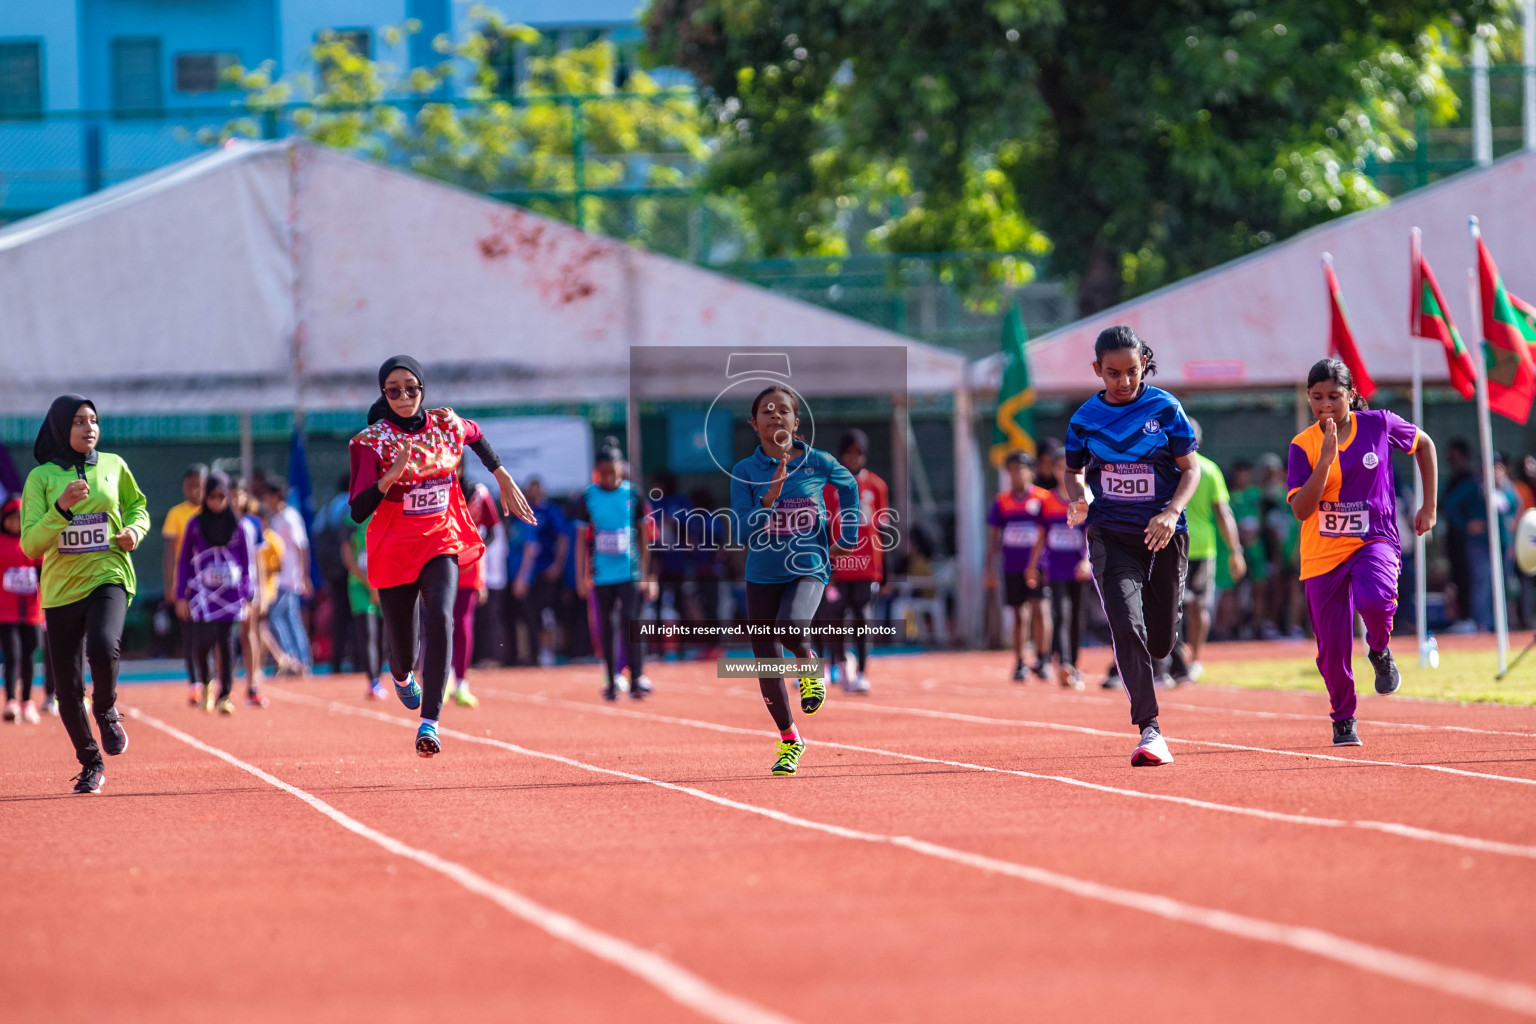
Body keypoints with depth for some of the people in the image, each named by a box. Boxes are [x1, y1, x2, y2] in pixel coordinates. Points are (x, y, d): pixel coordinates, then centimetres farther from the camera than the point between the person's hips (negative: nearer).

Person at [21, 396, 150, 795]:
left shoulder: (113, 466, 5)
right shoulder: (41, 477, -2)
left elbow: (138, 506, 22)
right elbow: (30, 545, -9)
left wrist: (134, 531, 0)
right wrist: (61, 508, -24)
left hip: (109, 577, -1)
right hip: (60, 589, 1)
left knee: (103, 645, -31)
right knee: (68, 689, 2)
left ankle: (107, 710, 1)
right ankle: (90, 763, 25)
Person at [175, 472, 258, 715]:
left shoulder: (238, 527, 5)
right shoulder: (195, 525, 4)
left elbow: (248, 564, 10)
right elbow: (183, 561, 9)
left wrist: (248, 597, 4)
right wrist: (181, 596, 4)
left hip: (230, 595, 0)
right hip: (201, 595, 0)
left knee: (227, 645, -5)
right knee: (202, 644, -4)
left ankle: (225, 695, 2)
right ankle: (206, 684, 22)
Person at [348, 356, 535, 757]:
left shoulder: (446, 424, -2)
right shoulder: (371, 441, -12)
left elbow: (476, 437, 24)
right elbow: (358, 512, -19)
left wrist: (505, 481, 23)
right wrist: (391, 475, -32)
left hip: (441, 540, 1)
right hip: (393, 550, -1)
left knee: (440, 619, -26)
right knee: (403, 648, 8)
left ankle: (429, 723, -29)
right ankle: (402, 675, 49)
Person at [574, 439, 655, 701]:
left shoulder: (632, 494, 1)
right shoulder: (588, 497, 2)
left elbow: (643, 537, 7)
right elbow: (582, 540, 7)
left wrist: (646, 575, 5)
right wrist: (581, 576, 3)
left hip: (629, 572, -1)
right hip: (601, 575, 1)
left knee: (630, 621, -12)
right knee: (606, 627, 4)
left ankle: (637, 679, -10)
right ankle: (611, 681, 12)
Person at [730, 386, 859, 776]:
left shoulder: (818, 463, -3)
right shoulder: (745, 471, -4)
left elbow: (849, 486, 19)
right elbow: (746, 533, -11)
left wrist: (847, 540, 17)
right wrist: (770, 497, -24)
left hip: (808, 569, -2)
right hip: (762, 576, 2)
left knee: (791, 628, -31)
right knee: (767, 663, 1)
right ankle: (789, 740, 22)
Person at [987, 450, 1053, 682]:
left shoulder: (1043, 498, -2)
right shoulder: (1001, 502, 6)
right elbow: (993, 538, 10)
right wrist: (990, 570, 7)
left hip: (1037, 566, -3)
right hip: (1012, 567, 3)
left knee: (1039, 610, -15)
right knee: (1019, 616, 8)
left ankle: (1041, 659, -3)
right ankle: (1019, 664, 14)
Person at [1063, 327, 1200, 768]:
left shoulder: (1164, 408, -3)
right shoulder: (1085, 418, 1)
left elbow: (1191, 469, -1)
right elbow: (1073, 471, 15)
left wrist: (1172, 512, -18)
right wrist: (1077, 500, -8)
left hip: (1163, 533, 0)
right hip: (1111, 536, 0)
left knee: (1161, 641, 8)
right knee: (1126, 627, -20)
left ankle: (1138, 662, 48)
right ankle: (1150, 731, -21)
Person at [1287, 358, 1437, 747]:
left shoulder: (1378, 424, -5)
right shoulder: (1303, 445, -5)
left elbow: (1424, 444, 14)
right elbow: (1301, 510, -15)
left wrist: (1429, 506, 10)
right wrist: (1326, 458, -24)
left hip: (1374, 540, -1)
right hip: (1323, 552, 1)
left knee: (1374, 599, -34)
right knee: (1332, 646, 1)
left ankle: (1379, 651, 1)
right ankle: (1343, 719, 29)